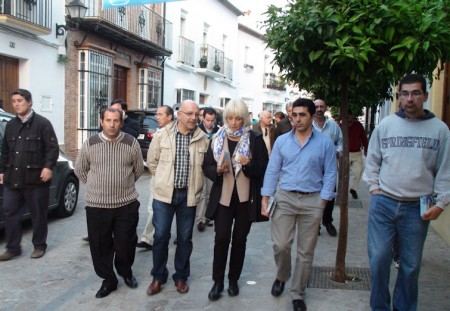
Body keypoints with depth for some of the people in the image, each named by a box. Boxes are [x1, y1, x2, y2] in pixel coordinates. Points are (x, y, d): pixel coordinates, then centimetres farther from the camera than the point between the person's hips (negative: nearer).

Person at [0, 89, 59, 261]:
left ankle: (39, 246, 21)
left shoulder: (42, 123, -4)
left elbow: (52, 148, -9)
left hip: (35, 178, -5)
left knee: (38, 214, 6)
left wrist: (48, 166, -19)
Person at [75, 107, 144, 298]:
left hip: (127, 204, 0)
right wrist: (97, 186, 12)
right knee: (100, 245, 7)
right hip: (97, 205, 1)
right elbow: (79, 169, 11)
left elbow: (139, 169, 10)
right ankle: (108, 280, 26)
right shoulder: (90, 144, -2)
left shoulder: (131, 143, -3)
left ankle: (126, 272, 35)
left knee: (126, 243, 7)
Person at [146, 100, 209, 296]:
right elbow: (152, 161, 6)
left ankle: (181, 276, 27)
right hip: (164, 194, 0)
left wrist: (193, 183, 5)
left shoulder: (203, 139, -3)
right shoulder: (162, 135, -4)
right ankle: (158, 276, 23)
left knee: (185, 238, 10)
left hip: (188, 195, 1)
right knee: (161, 236, 5)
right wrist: (164, 181, 9)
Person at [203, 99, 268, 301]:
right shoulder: (217, 138, 2)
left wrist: (249, 164, -25)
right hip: (222, 196, 1)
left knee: (239, 239, 11)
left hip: (246, 197, -1)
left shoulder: (255, 139, -5)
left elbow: (263, 168, -6)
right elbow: (206, 167, 4)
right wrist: (217, 170, -18)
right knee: (221, 239, 0)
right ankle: (217, 281, 15)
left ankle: (233, 279, 27)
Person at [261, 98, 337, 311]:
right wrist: (265, 199, 0)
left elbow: (330, 174, 0)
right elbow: (272, 171, 5)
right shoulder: (281, 141, 4)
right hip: (284, 198, 1)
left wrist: (322, 202, -7)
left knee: (306, 251, 7)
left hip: (312, 200, -1)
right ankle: (281, 277, 31)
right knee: (280, 245, -1)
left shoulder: (325, 143, -1)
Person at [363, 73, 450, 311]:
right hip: (383, 203, 0)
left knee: (411, 265, 11)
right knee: (379, 259, 2)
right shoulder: (385, 125, 2)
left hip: (418, 208, 0)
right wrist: (374, 188, 1)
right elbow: (372, 161, 10)